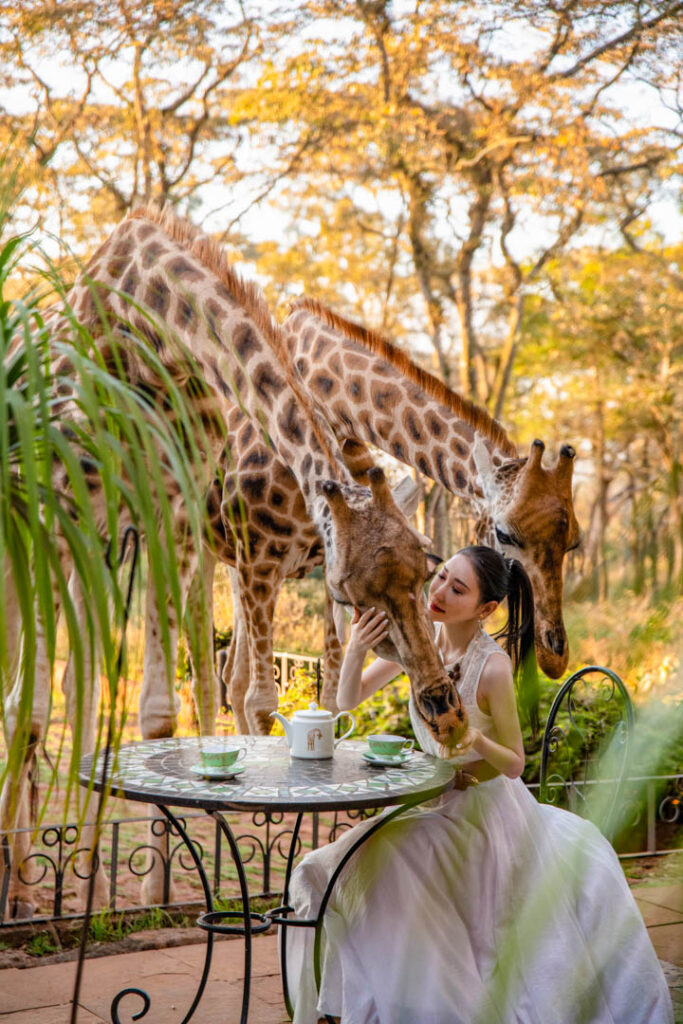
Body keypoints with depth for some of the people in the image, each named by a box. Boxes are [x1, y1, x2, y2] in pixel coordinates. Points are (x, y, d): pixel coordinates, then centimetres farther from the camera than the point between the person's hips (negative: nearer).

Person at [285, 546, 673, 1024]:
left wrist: (478, 741, -34)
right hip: (434, 804, 6)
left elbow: (514, 764, -14)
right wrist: (357, 648, -25)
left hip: (486, 811, -6)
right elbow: (348, 700, -7)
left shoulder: (493, 666, -22)